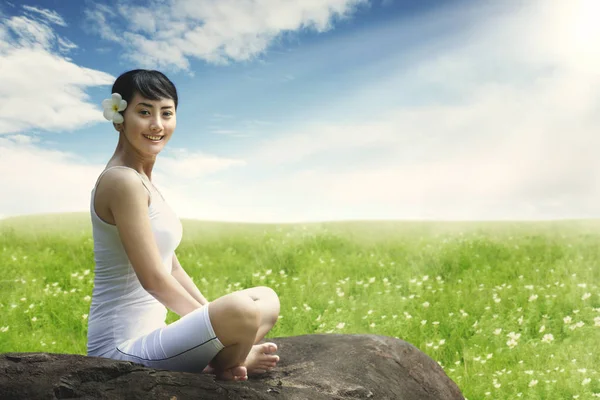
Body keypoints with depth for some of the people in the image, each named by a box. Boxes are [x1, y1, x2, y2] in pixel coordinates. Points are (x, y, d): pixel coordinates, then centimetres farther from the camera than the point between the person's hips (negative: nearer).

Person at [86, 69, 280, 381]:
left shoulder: (142, 181, 14)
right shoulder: (124, 181, -16)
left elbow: (173, 269, 14)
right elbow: (154, 279, -20)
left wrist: (213, 316, 8)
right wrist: (218, 322, -10)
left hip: (143, 336, 11)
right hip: (123, 348, -10)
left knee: (266, 300, 18)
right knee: (241, 310, -34)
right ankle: (221, 367, -3)